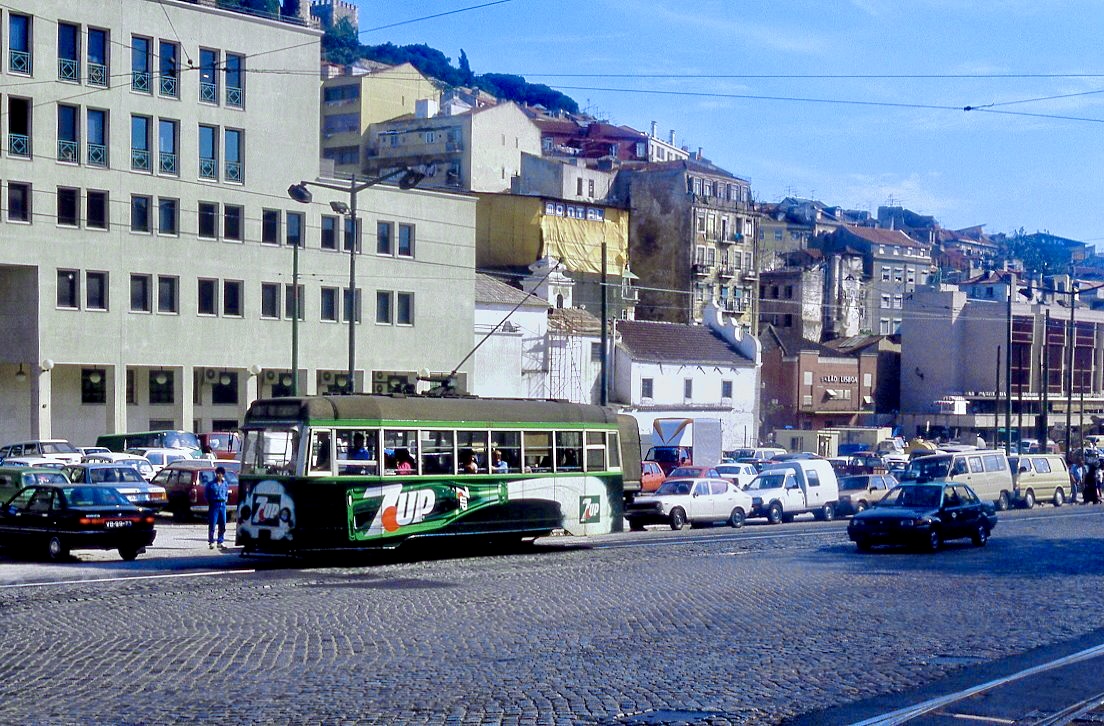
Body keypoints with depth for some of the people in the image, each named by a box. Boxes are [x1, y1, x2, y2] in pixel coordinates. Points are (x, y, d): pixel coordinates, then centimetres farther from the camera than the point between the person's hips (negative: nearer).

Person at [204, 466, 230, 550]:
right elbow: (206, 494, 3)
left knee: (222, 525, 6)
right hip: (214, 505, -4)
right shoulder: (211, 483, -2)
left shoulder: (225, 484, 10)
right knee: (212, 525, -5)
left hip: (222, 505, 4)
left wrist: (225, 500, 9)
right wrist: (209, 502, -4)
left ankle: (220, 542, 14)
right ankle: (210, 542, 1)